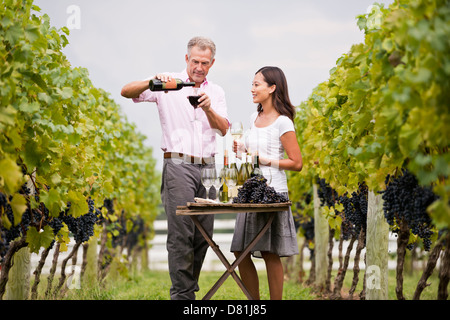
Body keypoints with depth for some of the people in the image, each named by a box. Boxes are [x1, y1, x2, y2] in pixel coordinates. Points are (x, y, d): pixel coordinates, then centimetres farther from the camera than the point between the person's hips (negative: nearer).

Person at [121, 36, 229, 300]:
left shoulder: (216, 91, 15)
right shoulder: (169, 86, 3)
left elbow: (224, 129, 3)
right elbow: (127, 91, -6)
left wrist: (209, 109, -16)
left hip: (207, 167, 5)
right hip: (179, 166, -5)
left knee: (204, 233, 6)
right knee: (181, 233, -10)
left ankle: (191, 288, 18)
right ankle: (183, 294, -8)